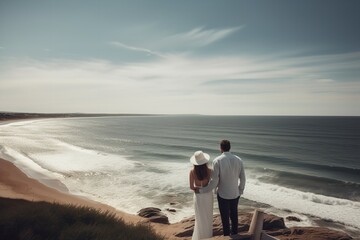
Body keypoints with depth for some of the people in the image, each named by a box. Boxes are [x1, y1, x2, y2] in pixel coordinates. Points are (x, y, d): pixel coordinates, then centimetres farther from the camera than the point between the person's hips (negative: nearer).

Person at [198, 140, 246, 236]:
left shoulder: (217, 161, -19)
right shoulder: (238, 160, -7)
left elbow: (214, 181, -20)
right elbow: (242, 178, 0)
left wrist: (201, 190, -8)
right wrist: (241, 190, 18)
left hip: (223, 194, -4)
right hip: (235, 193, 4)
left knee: (225, 217, 13)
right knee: (234, 215, 24)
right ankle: (234, 234, 41)